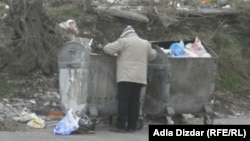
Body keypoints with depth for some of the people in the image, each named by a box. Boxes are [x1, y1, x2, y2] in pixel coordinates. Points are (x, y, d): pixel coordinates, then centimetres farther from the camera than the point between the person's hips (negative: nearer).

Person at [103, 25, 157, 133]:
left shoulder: (123, 41, -1)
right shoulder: (146, 43, 15)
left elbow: (107, 49, -3)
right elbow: (153, 55, 26)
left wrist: (116, 53, 17)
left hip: (126, 77, -5)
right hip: (140, 77, 5)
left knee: (123, 101, -4)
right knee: (135, 101, 7)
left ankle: (120, 126, -6)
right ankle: (132, 126, 7)